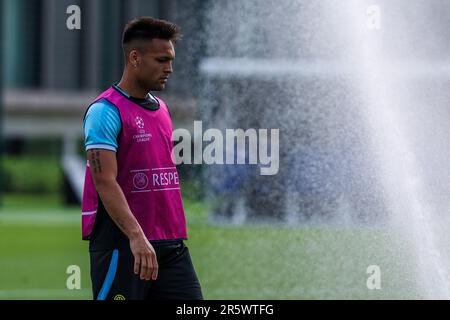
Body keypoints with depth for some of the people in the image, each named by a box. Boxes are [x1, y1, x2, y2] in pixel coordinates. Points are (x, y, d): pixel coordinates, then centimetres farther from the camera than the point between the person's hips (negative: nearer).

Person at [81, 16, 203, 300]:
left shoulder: (162, 109, 16)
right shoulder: (106, 111, -10)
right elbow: (105, 181, -20)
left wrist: (176, 230, 18)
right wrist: (136, 236, -29)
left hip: (170, 244, 8)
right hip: (121, 245, -8)